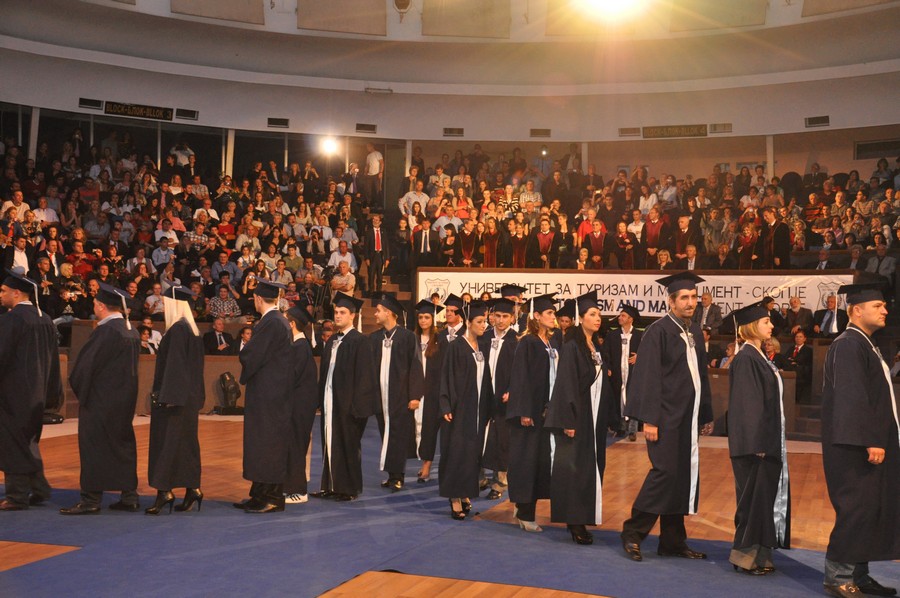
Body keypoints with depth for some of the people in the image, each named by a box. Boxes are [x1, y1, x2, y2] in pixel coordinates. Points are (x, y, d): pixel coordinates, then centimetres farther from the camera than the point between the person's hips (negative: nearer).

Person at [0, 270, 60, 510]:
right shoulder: (45, 319, 8)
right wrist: (52, 393, 19)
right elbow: (53, 358, 13)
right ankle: (38, 489, 19)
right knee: (28, 441, 19)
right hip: (36, 392, 8)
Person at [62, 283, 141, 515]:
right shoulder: (131, 331, 8)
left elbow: (86, 364, -15)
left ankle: (91, 499, 4)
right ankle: (129, 496, 15)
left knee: (94, 446, 0)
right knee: (123, 444, 12)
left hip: (101, 399, -8)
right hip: (125, 398, 8)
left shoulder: (105, 331, -18)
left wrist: (76, 384, 5)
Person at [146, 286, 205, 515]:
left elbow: (174, 365, -20)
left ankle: (164, 491, -4)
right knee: (187, 442, 12)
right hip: (189, 398, 9)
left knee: (167, 442, -5)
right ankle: (192, 489, 15)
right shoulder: (192, 329, 12)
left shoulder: (177, 330, -16)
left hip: (174, 396, -9)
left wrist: (167, 397, -20)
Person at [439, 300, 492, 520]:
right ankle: (455, 500, -1)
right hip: (460, 407, -6)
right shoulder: (456, 346, -7)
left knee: (473, 450, 8)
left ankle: (465, 493, 19)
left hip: (478, 409, 6)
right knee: (457, 450, -5)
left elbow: (485, 379, 14)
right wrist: (447, 407, -16)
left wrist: (487, 409, 11)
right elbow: (447, 377, -10)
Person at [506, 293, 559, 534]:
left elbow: (558, 374, 14)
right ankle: (525, 513, 4)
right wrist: (524, 411, -18)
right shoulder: (527, 343, -9)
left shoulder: (555, 341, 11)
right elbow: (520, 377, -13)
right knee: (526, 458, -2)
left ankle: (525, 507, 21)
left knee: (542, 458, 9)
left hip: (548, 409, 7)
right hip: (531, 409, -7)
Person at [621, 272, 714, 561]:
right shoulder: (658, 331, -9)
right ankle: (633, 532, 2)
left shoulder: (695, 333, 14)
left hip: (688, 418, 8)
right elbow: (648, 378, -14)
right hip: (666, 416, -8)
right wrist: (649, 419, -19)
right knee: (665, 472, -11)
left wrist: (707, 415, 17)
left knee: (683, 477, 9)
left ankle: (672, 541, 17)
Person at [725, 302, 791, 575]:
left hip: (767, 440, 10)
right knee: (754, 495, -2)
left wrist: (769, 442, 18)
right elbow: (746, 404, -20)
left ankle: (758, 552, 22)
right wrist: (757, 444, -21)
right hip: (754, 441, -9)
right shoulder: (745, 359, -16)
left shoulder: (759, 357, 12)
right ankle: (745, 554, 8)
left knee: (765, 494, 13)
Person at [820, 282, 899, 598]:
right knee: (857, 509, -8)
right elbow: (852, 398, -22)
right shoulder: (848, 346, -14)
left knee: (870, 511, 11)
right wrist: (871, 440, -24)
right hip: (855, 446, -10)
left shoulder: (865, 346, 17)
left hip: (870, 443, 10)